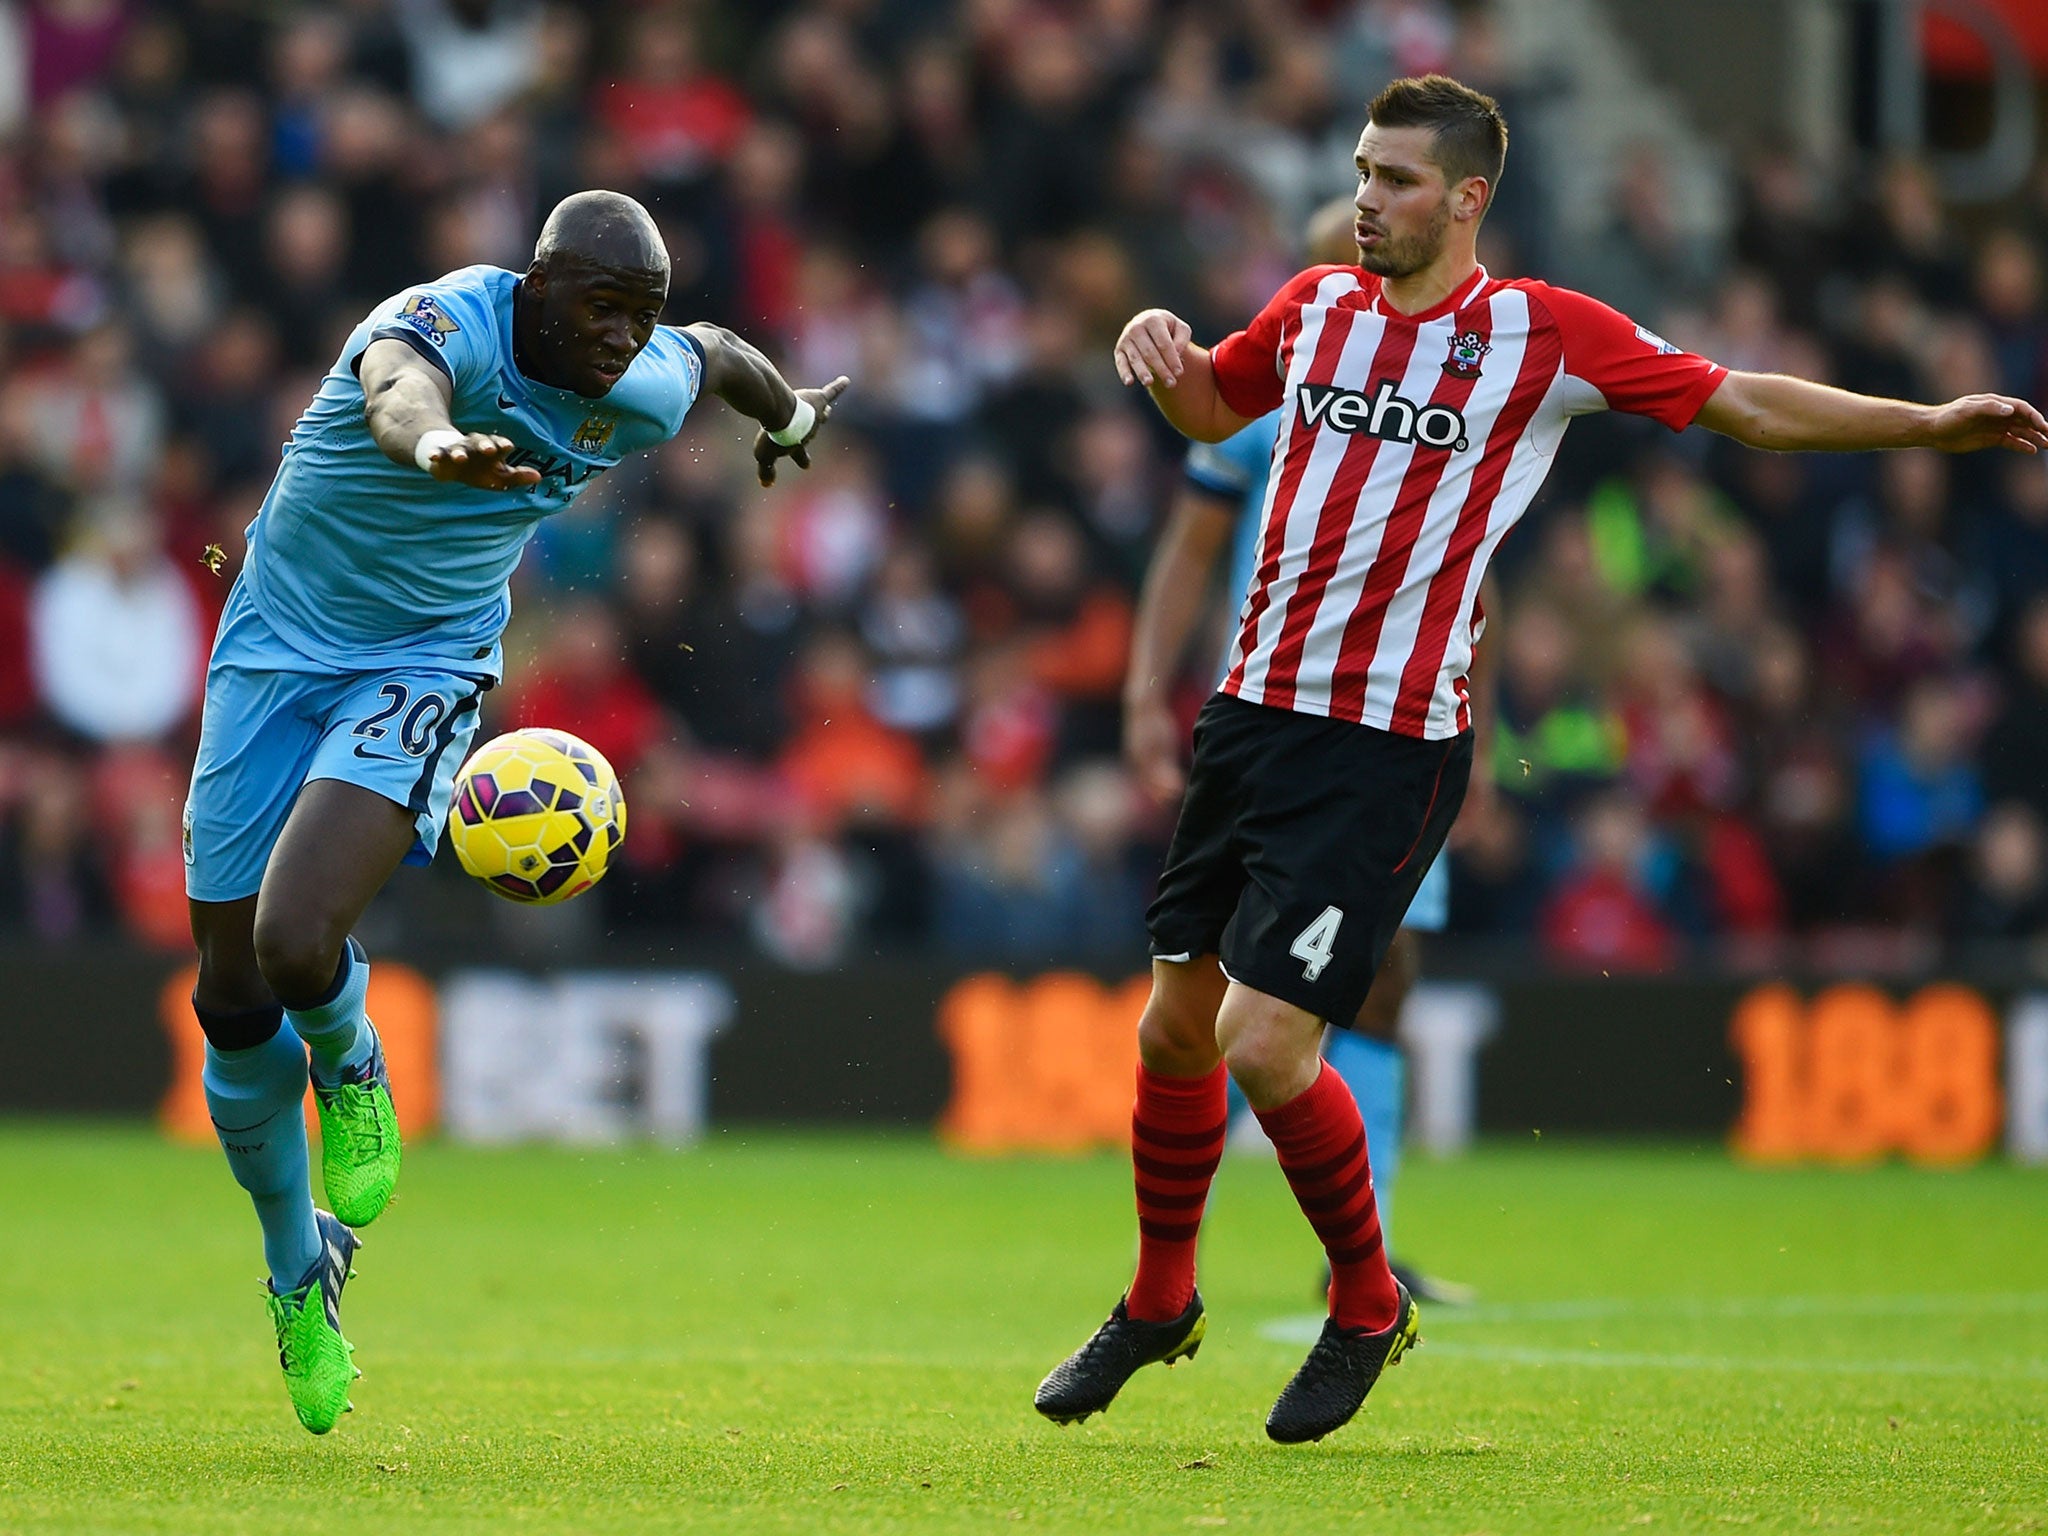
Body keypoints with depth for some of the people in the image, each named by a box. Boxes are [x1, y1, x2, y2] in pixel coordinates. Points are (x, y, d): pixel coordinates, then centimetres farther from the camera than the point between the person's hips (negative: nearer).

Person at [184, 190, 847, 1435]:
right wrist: (435, 439, -73)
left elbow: (717, 351, 18)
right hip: (279, 643, -1)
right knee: (232, 1001, 4)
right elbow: (399, 390, -49)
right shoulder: (451, 324, -24)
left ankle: (350, 1062, 12)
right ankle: (300, 1266, 28)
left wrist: (791, 413, 40)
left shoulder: (642, 395, -7)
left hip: (423, 671, 1)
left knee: (298, 946, -26)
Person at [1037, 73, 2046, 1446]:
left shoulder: (1542, 334, -6)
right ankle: (1161, 1301, 32)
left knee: (1265, 1045, -13)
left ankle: (1369, 1305, 10)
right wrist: (1157, 344, 7)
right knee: (1175, 1027, 10)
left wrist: (1933, 423, -6)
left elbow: (1747, 405, 1)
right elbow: (1210, 408, 28)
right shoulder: (1316, 307, 9)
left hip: (1390, 748, -5)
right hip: (1254, 713, 5)